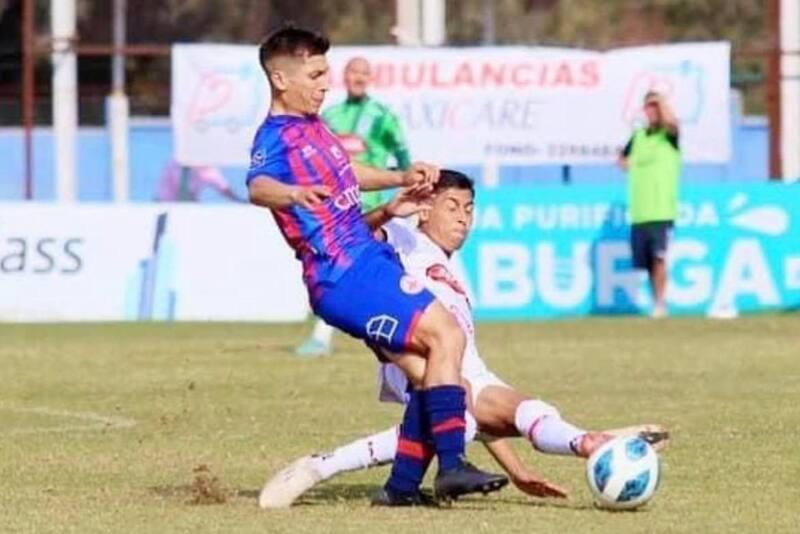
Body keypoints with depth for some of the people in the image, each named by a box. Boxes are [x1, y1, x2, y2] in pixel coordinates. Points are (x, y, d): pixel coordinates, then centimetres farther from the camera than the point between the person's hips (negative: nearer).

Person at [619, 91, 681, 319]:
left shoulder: (669, 135, 0)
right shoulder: (638, 137, 16)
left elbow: (671, 122, -24)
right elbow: (623, 159, 30)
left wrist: (660, 100, -12)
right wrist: (633, 168, 10)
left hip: (662, 210, -6)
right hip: (638, 211, 6)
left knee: (658, 257, -14)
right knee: (646, 262, 8)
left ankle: (660, 304, -12)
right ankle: (657, 303, 18)